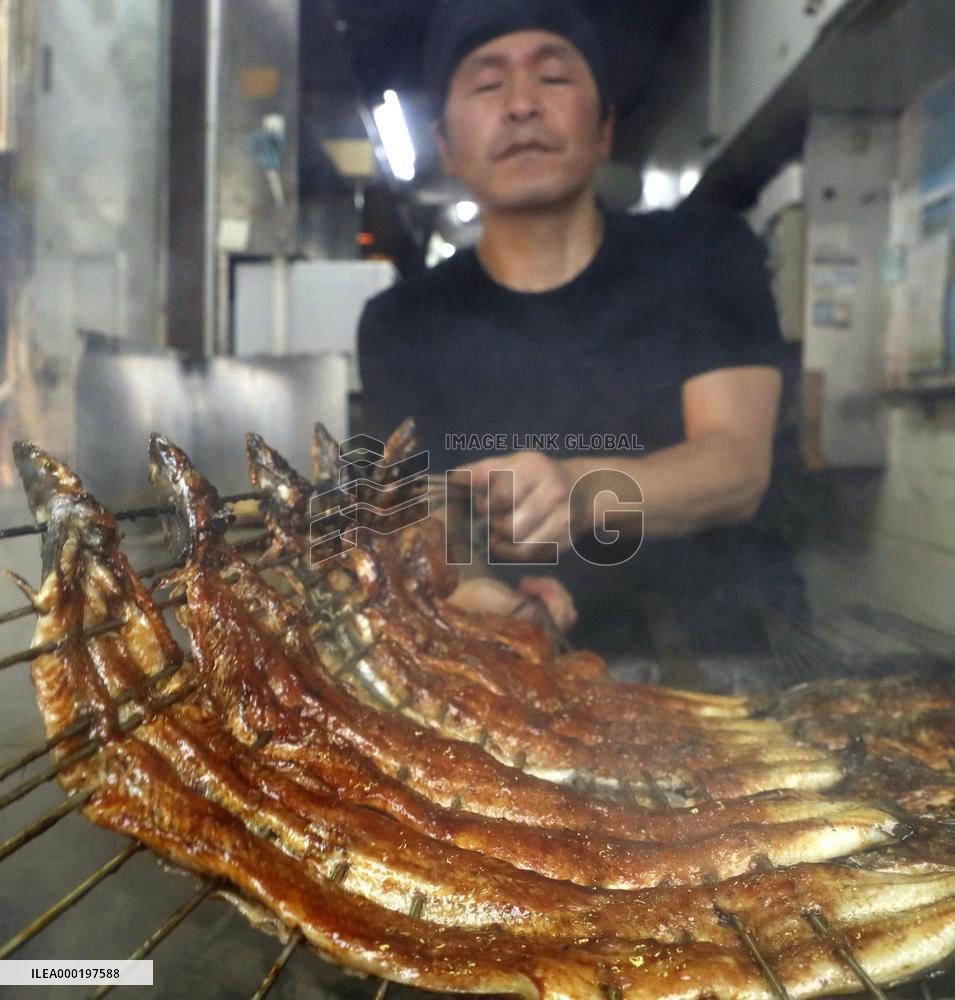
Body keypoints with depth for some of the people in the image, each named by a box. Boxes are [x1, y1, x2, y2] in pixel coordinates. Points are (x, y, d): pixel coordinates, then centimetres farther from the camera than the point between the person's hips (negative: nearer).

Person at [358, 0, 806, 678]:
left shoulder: (704, 251, 3)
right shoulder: (403, 325, 4)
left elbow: (739, 468, -10)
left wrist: (580, 492, -31)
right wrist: (461, 592, -28)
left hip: (738, 649, 0)